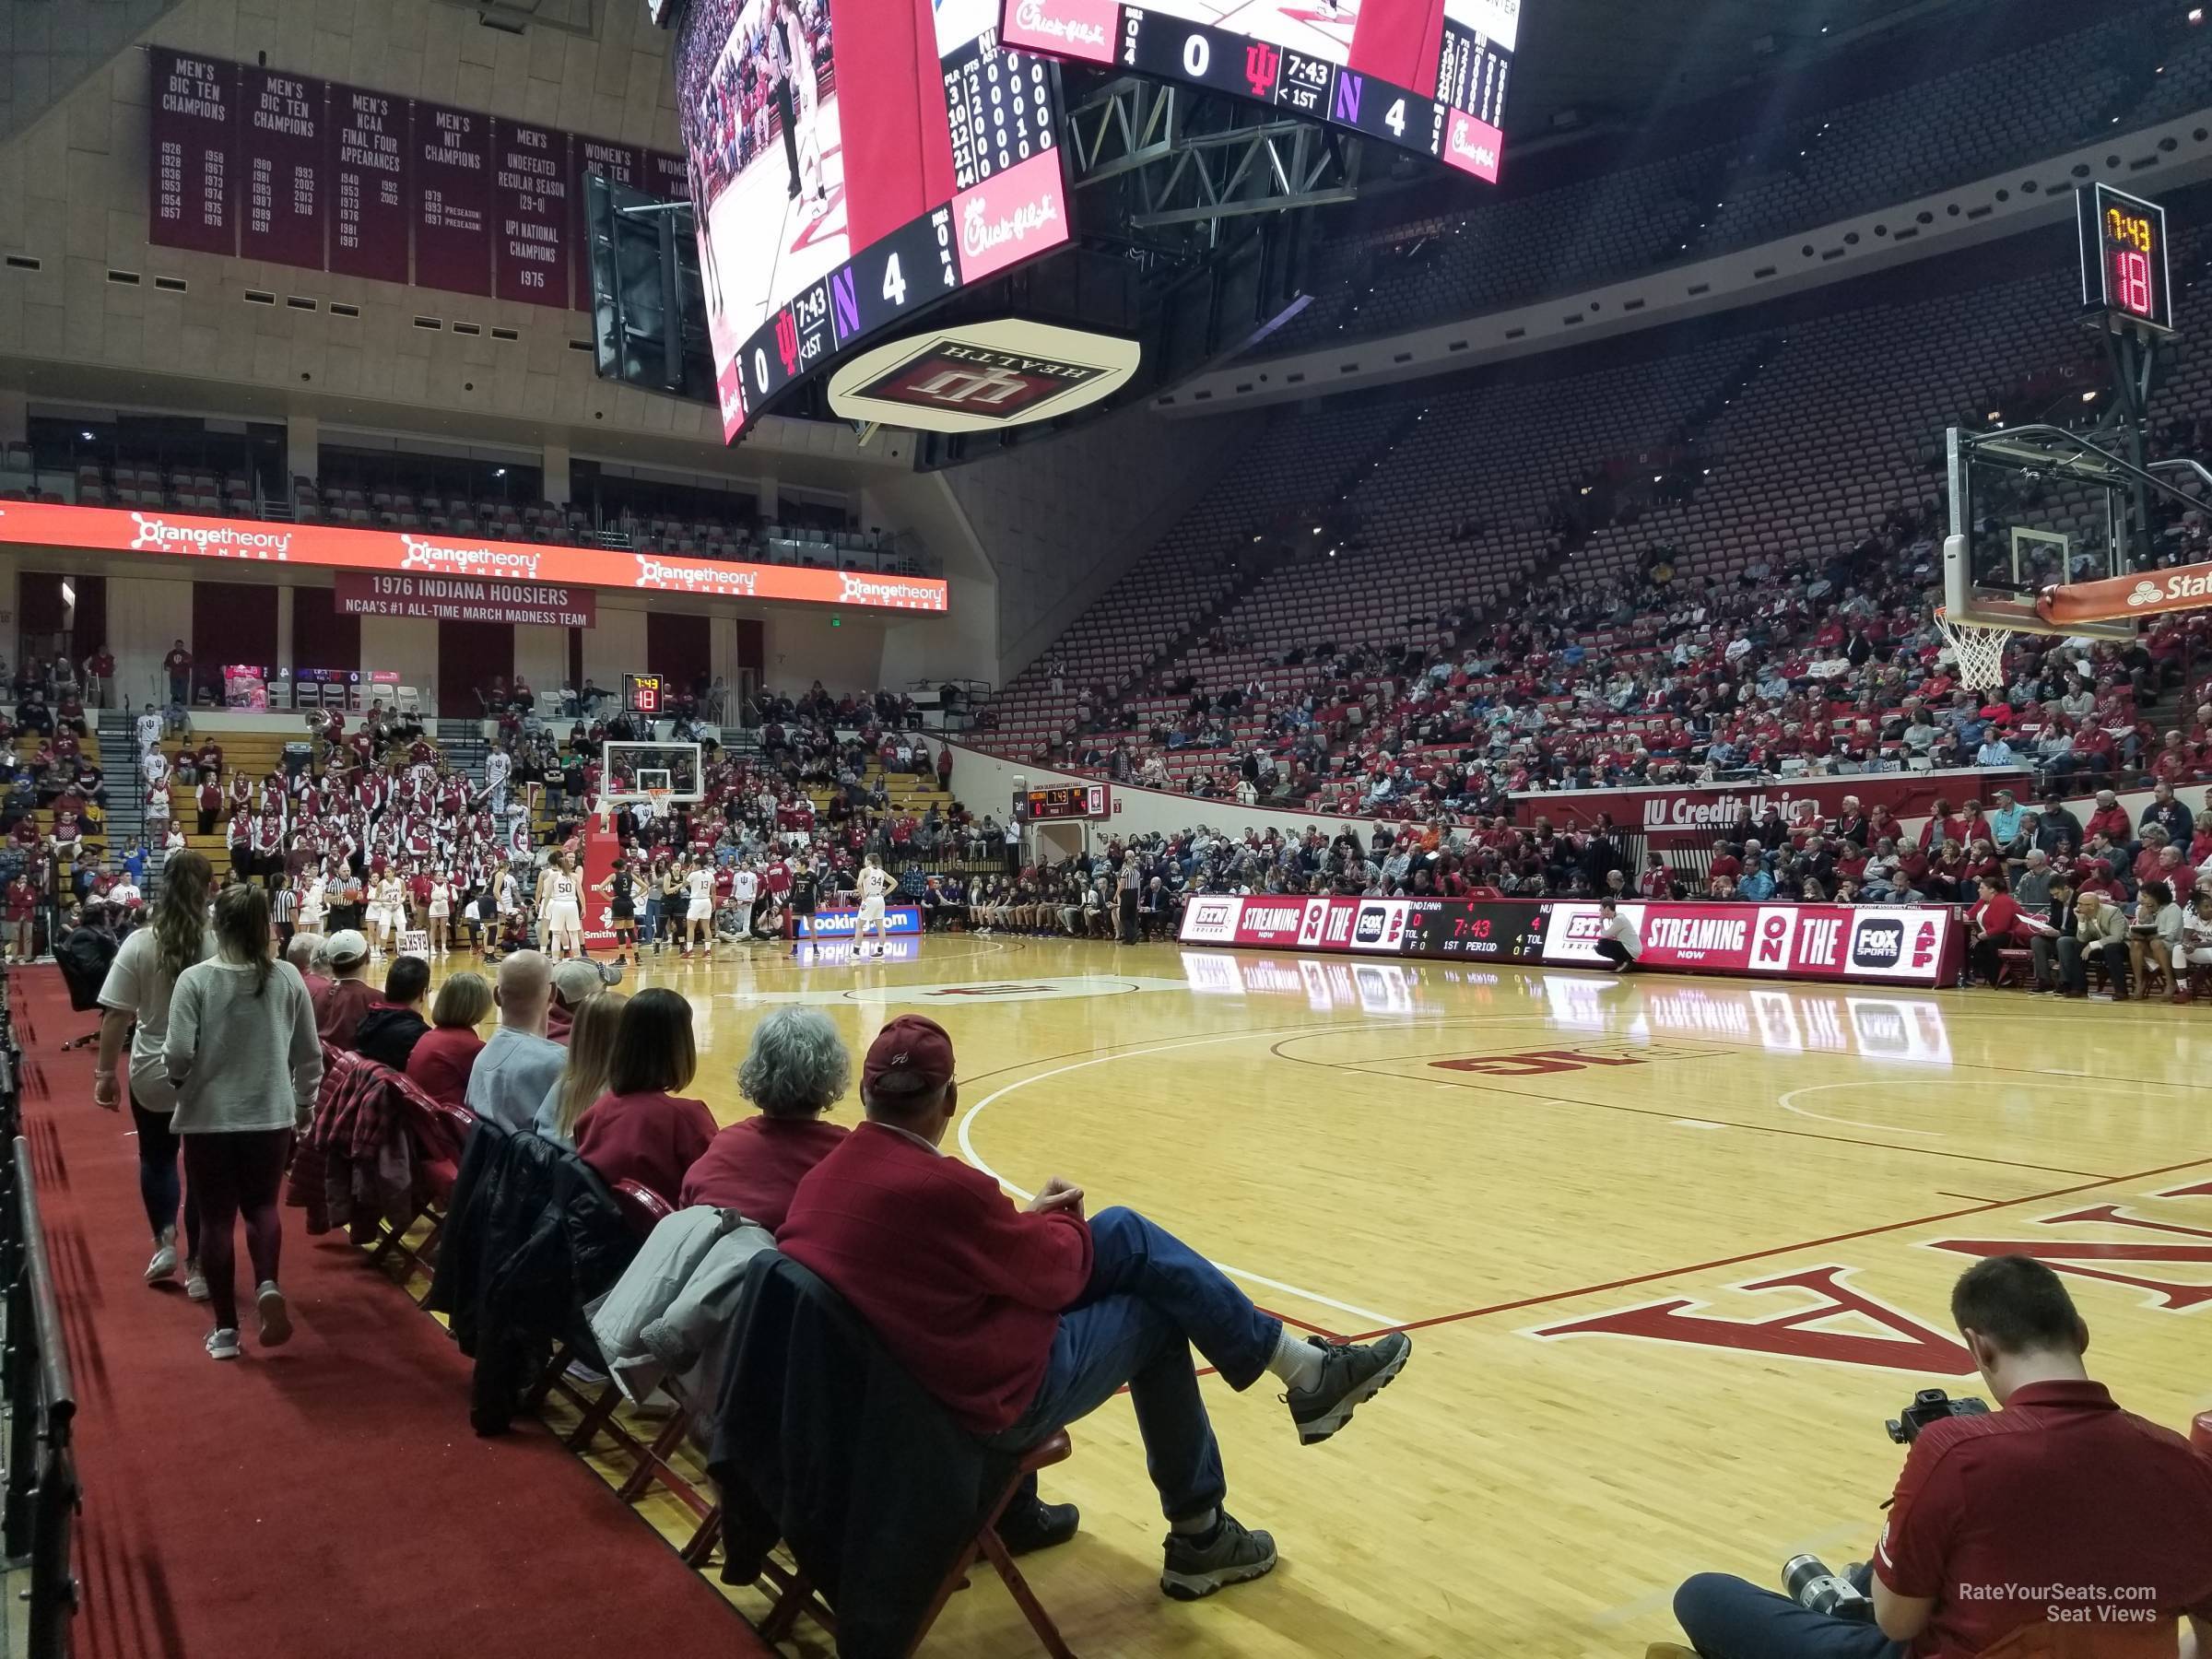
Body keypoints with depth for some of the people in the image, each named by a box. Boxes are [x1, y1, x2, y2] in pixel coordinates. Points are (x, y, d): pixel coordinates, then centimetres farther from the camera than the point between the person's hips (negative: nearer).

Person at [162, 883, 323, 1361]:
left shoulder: (195, 979, -11)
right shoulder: (288, 978, -5)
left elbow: (178, 1053, -15)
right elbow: (308, 1052, 1)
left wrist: (180, 1080, 9)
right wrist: (304, 1103, 17)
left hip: (209, 1116, -1)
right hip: (271, 1114, 2)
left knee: (217, 1218, 10)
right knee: (262, 1205, 19)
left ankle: (225, 1329, 15)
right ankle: (268, 1285, -7)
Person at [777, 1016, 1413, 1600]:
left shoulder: (823, 1178, -4)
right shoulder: (939, 1187, -28)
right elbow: (1057, 1271, -12)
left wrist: (1022, 1221, 8)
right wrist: (1064, 1221, 8)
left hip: (906, 1381, 8)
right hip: (996, 1398, -8)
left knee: (1126, 1235, 11)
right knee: (1154, 1317, 11)